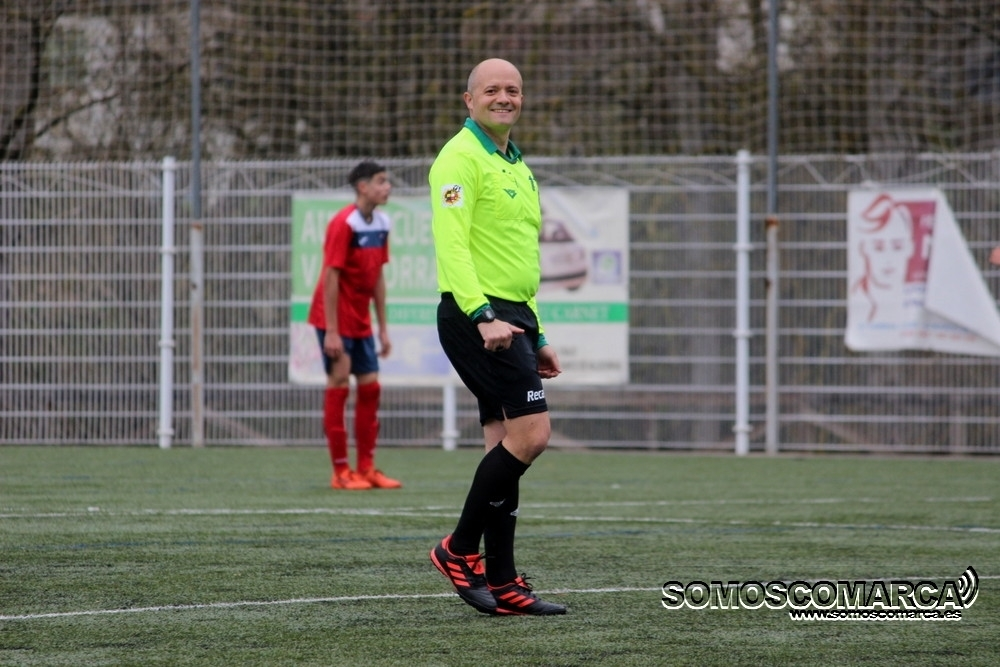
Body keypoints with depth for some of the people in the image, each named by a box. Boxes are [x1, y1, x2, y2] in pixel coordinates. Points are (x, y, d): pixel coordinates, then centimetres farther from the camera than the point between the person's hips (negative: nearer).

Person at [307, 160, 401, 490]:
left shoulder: (381, 224, 7)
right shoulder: (344, 224, -17)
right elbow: (331, 277, -18)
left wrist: (383, 328, 12)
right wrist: (331, 332, -20)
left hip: (361, 322, 8)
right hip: (337, 319, -8)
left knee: (370, 386, 6)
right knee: (339, 386, -4)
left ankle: (366, 468, 12)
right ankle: (341, 472, 0)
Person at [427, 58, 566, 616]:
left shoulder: (517, 167, 22)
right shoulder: (462, 158, -8)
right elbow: (451, 245, -19)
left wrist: (536, 336, 24)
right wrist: (484, 315, -29)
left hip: (510, 319, 9)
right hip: (477, 317, -9)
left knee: (508, 445, 6)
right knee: (530, 434, -16)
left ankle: (501, 584, 7)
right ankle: (461, 550, -6)